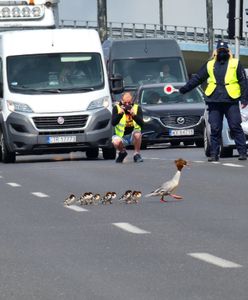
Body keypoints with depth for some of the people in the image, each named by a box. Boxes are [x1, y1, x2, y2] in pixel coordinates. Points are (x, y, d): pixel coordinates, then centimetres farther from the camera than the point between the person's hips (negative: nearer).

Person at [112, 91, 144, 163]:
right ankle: (122, 152, 4)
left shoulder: (137, 108, -4)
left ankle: (137, 154, -11)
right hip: (121, 136, 0)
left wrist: (134, 115, -31)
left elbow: (141, 123, -15)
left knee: (137, 134, -35)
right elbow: (113, 123, -15)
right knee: (116, 142, -34)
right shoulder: (117, 108, -5)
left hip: (133, 136, 0)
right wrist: (120, 114, -29)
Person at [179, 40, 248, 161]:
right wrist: (184, 89, 13)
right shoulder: (210, 65, 16)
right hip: (214, 102, 3)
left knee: (236, 128, -5)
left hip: (231, 101, -3)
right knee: (215, 129, 2)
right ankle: (214, 154, 6)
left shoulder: (235, 64, 8)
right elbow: (197, 78, 19)